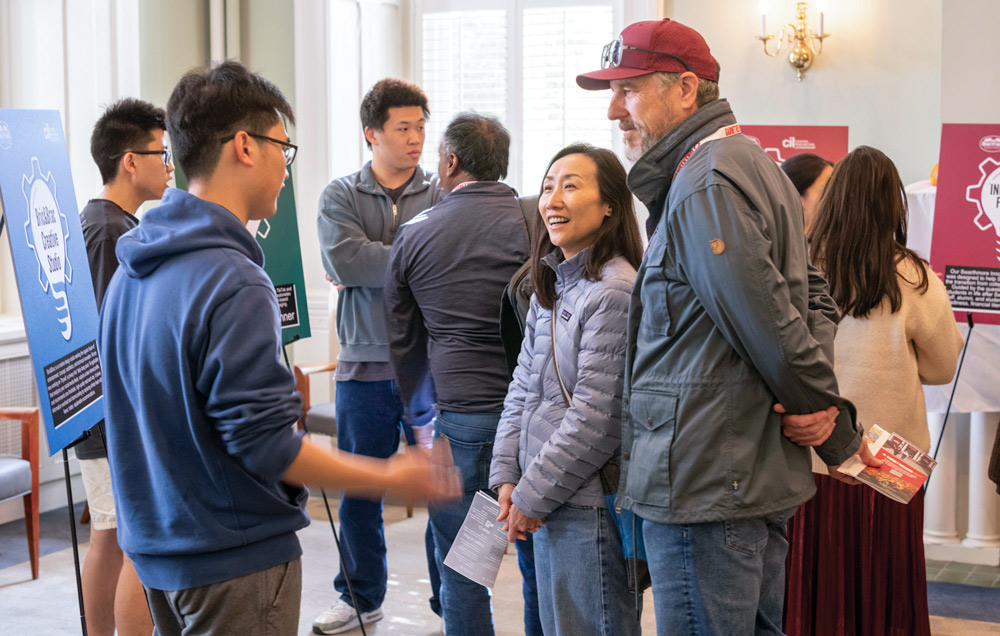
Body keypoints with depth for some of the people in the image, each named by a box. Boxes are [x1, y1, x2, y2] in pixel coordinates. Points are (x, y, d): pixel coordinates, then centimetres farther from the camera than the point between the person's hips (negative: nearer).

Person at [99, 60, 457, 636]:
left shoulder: (132, 271, 7)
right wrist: (392, 478, -15)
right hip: (233, 558, -9)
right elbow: (264, 446, -24)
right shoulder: (234, 285, -23)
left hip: (157, 545, 9)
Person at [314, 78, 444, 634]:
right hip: (365, 366, 1)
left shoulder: (443, 195, 5)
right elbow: (344, 257, -12)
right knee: (359, 490, 11)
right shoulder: (341, 196, 6)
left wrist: (370, 269, -15)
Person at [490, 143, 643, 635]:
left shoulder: (615, 291, -17)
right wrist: (507, 478, 3)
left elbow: (595, 418, -19)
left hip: (589, 505, -9)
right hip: (543, 503, 9)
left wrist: (533, 496, -12)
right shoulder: (550, 289, 11)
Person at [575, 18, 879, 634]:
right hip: (762, 478, 10)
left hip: (704, 488, -10)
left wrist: (841, 439, -6)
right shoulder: (753, 163, 16)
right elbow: (813, 296, 18)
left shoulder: (704, 185, -18)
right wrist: (830, 404, 2)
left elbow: (774, 329, -20)